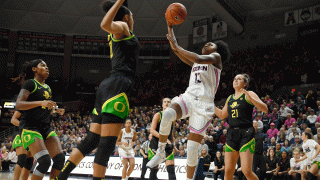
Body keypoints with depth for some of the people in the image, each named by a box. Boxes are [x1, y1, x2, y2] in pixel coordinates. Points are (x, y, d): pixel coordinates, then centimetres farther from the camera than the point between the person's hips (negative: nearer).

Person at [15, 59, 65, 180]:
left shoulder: (47, 87, 20)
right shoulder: (30, 83, -3)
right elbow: (18, 105, -16)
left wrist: (56, 109, 15)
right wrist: (41, 102, -26)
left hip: (46, 127, 8)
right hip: (30, 127, -8)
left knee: (60, 159, -8)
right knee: (45, 161, -23)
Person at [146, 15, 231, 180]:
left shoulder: (216, 58, 6)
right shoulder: (194, 62, 26)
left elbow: (199, 59, -15)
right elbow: (176, 50, 18)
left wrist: (177, 47, -14)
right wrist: (170, 28, 11)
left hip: (204, 104, -4)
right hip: (188, 98, 4)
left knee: (192, 149, -8)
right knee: (167, 114, -32)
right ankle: (160, 153, -16)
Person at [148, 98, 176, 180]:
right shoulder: (158, 115, -3)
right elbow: (152, 130, -12)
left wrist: (172, 144, 18)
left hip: (167, 145, 4)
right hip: (156, 143, -4)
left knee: (171, 168, -7)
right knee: (154, 168, -1)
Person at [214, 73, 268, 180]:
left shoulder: (249, 94, 2)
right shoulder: (230, 98, 19)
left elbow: (265, 109, -8)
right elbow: (222, 115, 30)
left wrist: (251, 99, -19)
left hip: (246, 134, -5)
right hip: (232, 134, 5)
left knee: (246, 171, -14)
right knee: (228, 171, 1)